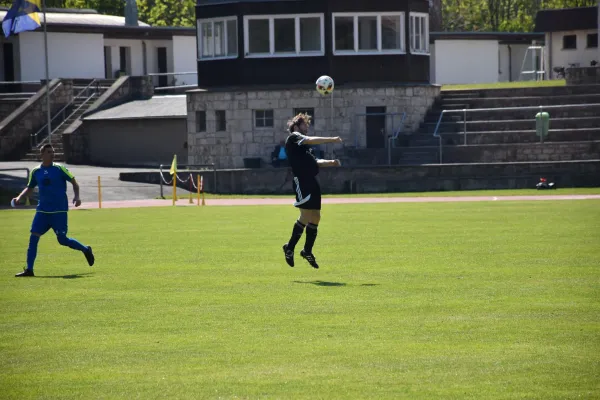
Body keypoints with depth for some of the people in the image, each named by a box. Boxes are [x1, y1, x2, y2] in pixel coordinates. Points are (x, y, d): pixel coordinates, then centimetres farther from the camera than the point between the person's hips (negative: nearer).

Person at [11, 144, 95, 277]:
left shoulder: (59, 169, -4)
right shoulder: (35, 172, 6)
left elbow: (74, 182, 0)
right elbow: (29, 188, 20)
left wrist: (76, 197, -15)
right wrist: (19, 197, 3)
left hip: (59, 211, -4)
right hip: (42, 210, 4)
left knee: (62, 239, -6)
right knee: (33, 237, -7)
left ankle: (85, 250, 21)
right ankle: (29, 269, -2)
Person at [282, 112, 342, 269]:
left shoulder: (304, 145, 28)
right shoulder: (293, 137, 1)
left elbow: (314, 162, 30)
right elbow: (310, 140, -15)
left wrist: (330, 162, 15)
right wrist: (331, 139, -12)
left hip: (312, 182, 10)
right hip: (301, 181, -10)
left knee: (315, 217, 9)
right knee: (306, 215, -16)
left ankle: (307, 251, 18)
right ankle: (290, 247, -7)